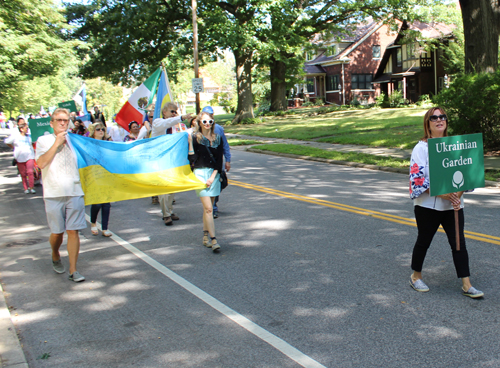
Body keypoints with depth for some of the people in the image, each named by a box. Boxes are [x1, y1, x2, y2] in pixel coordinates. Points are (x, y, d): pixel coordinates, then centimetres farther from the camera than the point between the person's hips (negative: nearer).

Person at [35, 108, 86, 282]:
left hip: (74, 192, 2)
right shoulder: (44, 140, 5)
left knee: (73, 231, -3)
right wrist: (56, 143, -12)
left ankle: (73, 270, 2)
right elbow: (41, 163, -12)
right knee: (57, 232, 6)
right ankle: (55, 257, 36)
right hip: (54, 194, -2)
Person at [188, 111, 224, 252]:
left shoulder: (217, 138, 8)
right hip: (200, 173, -4)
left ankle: (205, 237, 22)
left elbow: (219, 160, 6)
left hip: (214, 174, 4)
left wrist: (213, 176, -5)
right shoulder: (195, 138, -4)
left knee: (208, 208, 11)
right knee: (208, 208, -12)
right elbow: (192, 159, -11)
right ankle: (213, 240, -14)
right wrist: (190, 143, -20)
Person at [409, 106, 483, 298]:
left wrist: (458, 193, -11)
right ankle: (416, 277, 28)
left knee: (459, 243, 1)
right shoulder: (421, 148, -6)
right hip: (427, 205, -4)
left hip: (453, 205, 4)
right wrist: (441, 193, -22)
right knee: (423, 241, 9)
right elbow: (418, 178, -14)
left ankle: (466, 285, 7)